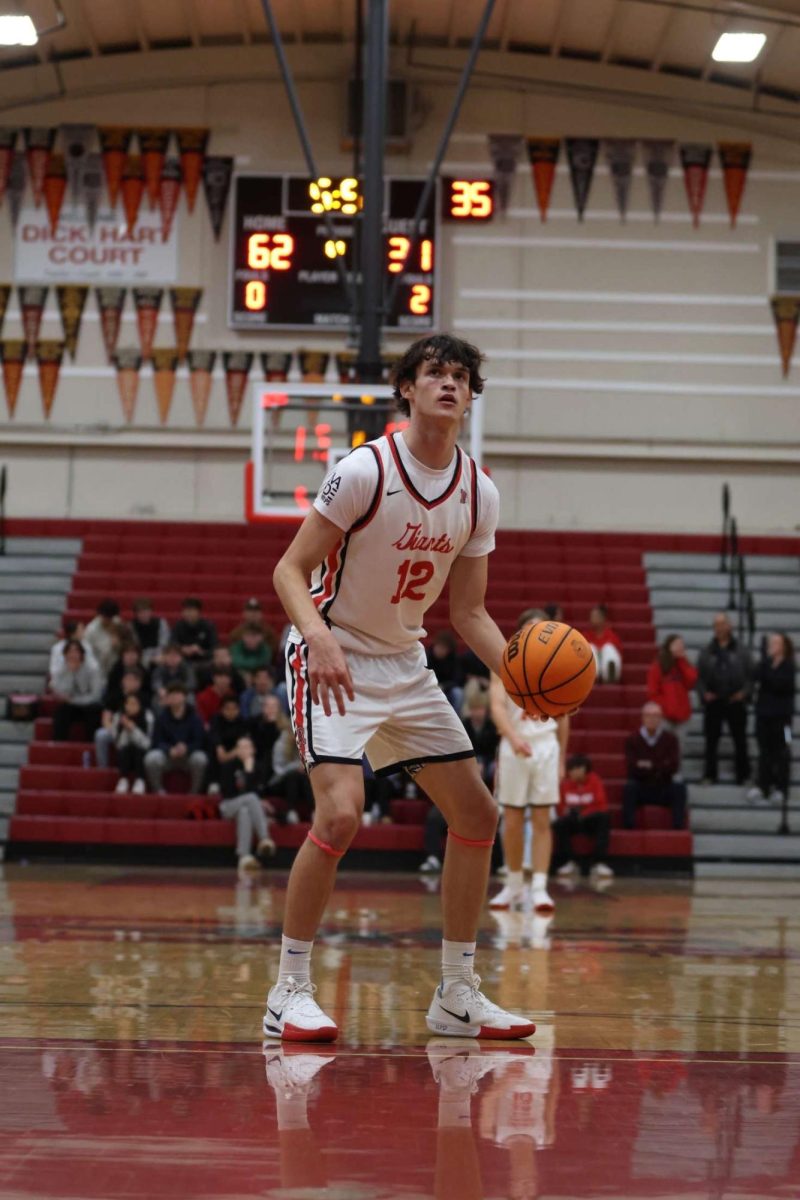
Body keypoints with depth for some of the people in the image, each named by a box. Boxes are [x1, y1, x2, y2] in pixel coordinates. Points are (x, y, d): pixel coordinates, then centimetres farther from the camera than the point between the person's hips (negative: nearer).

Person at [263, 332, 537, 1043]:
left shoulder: (480, 495, -1)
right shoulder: (364, 470, -18)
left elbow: (469, 612, 7)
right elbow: (290, 570, -17)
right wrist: (319, 637, -35)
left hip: (404, 664, 7)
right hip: (333, 660, -7)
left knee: (477, 815, 5)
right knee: (341, 813, -25)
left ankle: (457, 996, 16)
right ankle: (290, 991, -11)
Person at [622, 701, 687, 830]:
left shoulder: (670, 738, -1)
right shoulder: (633, 740, -3)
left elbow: (674, 766, -11)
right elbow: (631, 768, -14)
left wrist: (650, 766, -15)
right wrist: (660, 769, -18)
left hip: (664, 788, 1)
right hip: (641, 788, -1)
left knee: (679, 786, -28)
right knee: (629, 786, -31)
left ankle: (678, 828, -26)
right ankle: (629, 828, -30)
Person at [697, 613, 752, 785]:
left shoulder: (741, 652, 5)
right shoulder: (706, 653, 7)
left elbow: (749, 675, 5)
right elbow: (699, 676, 6)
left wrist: (744, 692, -10)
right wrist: (704, 693, -9)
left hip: (735, 701, -1)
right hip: (713, 701, 1)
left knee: (740, 740, 3)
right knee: (711, 740, 4)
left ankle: (744, 776, 10)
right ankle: (710, 775, 11)